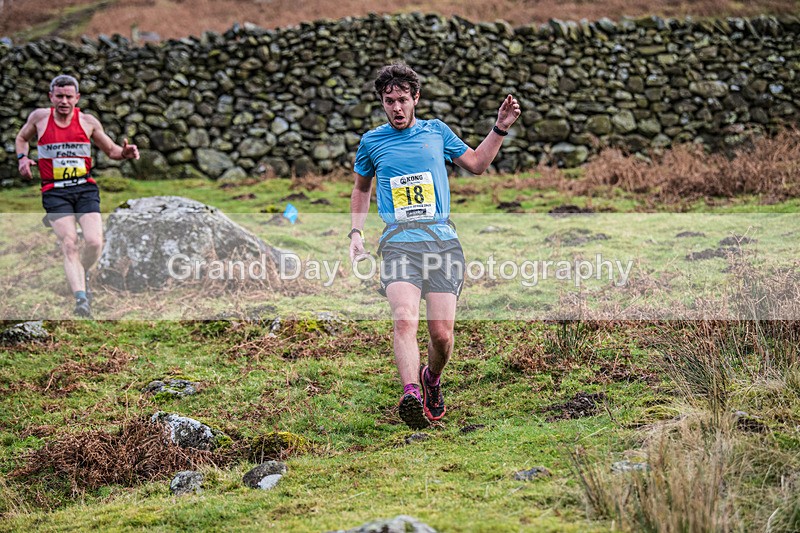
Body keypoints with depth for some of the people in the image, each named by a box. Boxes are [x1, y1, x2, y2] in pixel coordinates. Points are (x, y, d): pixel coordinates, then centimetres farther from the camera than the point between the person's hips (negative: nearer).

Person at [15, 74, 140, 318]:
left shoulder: (88, 122, 4)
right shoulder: (39, 117, 4)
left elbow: (110, 149, 15)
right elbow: (22, 137, 23)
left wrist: (125, 152, -6)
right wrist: (22, 157, 4)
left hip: (85, 188, 1)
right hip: (55, 192, -1)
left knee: (94, 242, -16)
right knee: (70, 244, -18)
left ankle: (82, 274, 17)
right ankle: (81, 299, -26)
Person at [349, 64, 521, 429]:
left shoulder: (437, 132, 14)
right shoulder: (372, 141, 13)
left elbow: (475, 164, 28)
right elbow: (361, 187, 29)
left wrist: (500, 128, 17)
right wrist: (356, 232, 18)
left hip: (442, 240, 1)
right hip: (398, 242, -1)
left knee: (441, 333, -7)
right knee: (404, 318, -27)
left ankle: (432, 378, 25)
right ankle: (411, 394, -42)